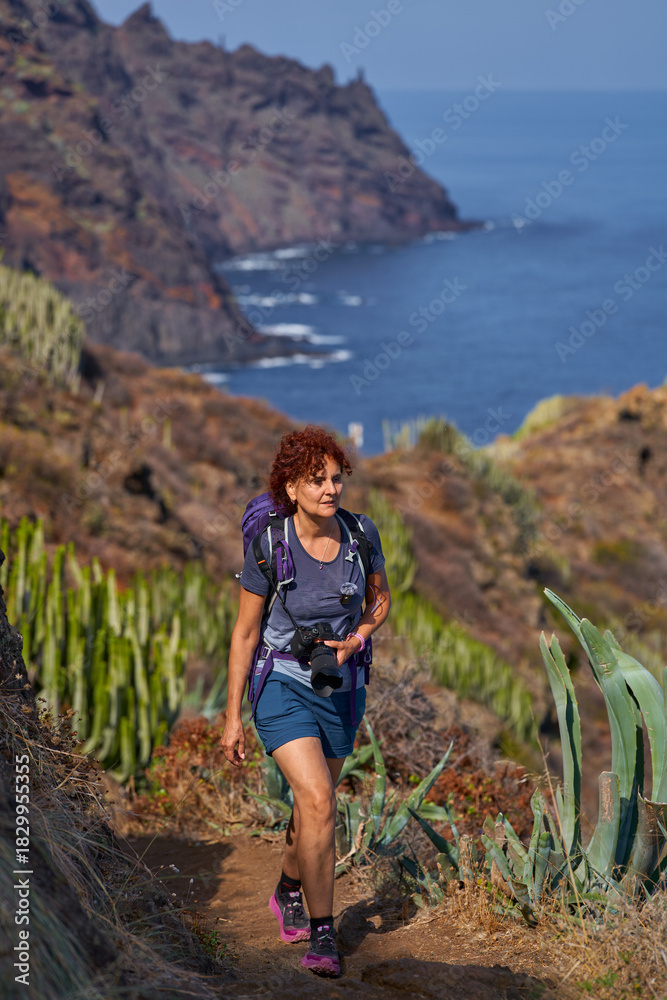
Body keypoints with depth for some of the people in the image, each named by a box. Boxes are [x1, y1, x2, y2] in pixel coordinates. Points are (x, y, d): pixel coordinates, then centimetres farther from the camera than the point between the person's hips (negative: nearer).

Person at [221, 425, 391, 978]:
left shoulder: (362, 533, -9)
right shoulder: (267, 547, -17)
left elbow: (381, 600, 9)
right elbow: (245, 633, -8)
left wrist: (356, 639, -12)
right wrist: (232, 718, -6)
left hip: (341, 688, 4)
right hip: (282, 686, -4)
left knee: (314, 803, 19)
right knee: (319, 803, -20)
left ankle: (289, 891, 48)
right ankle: (322, 936, -10)